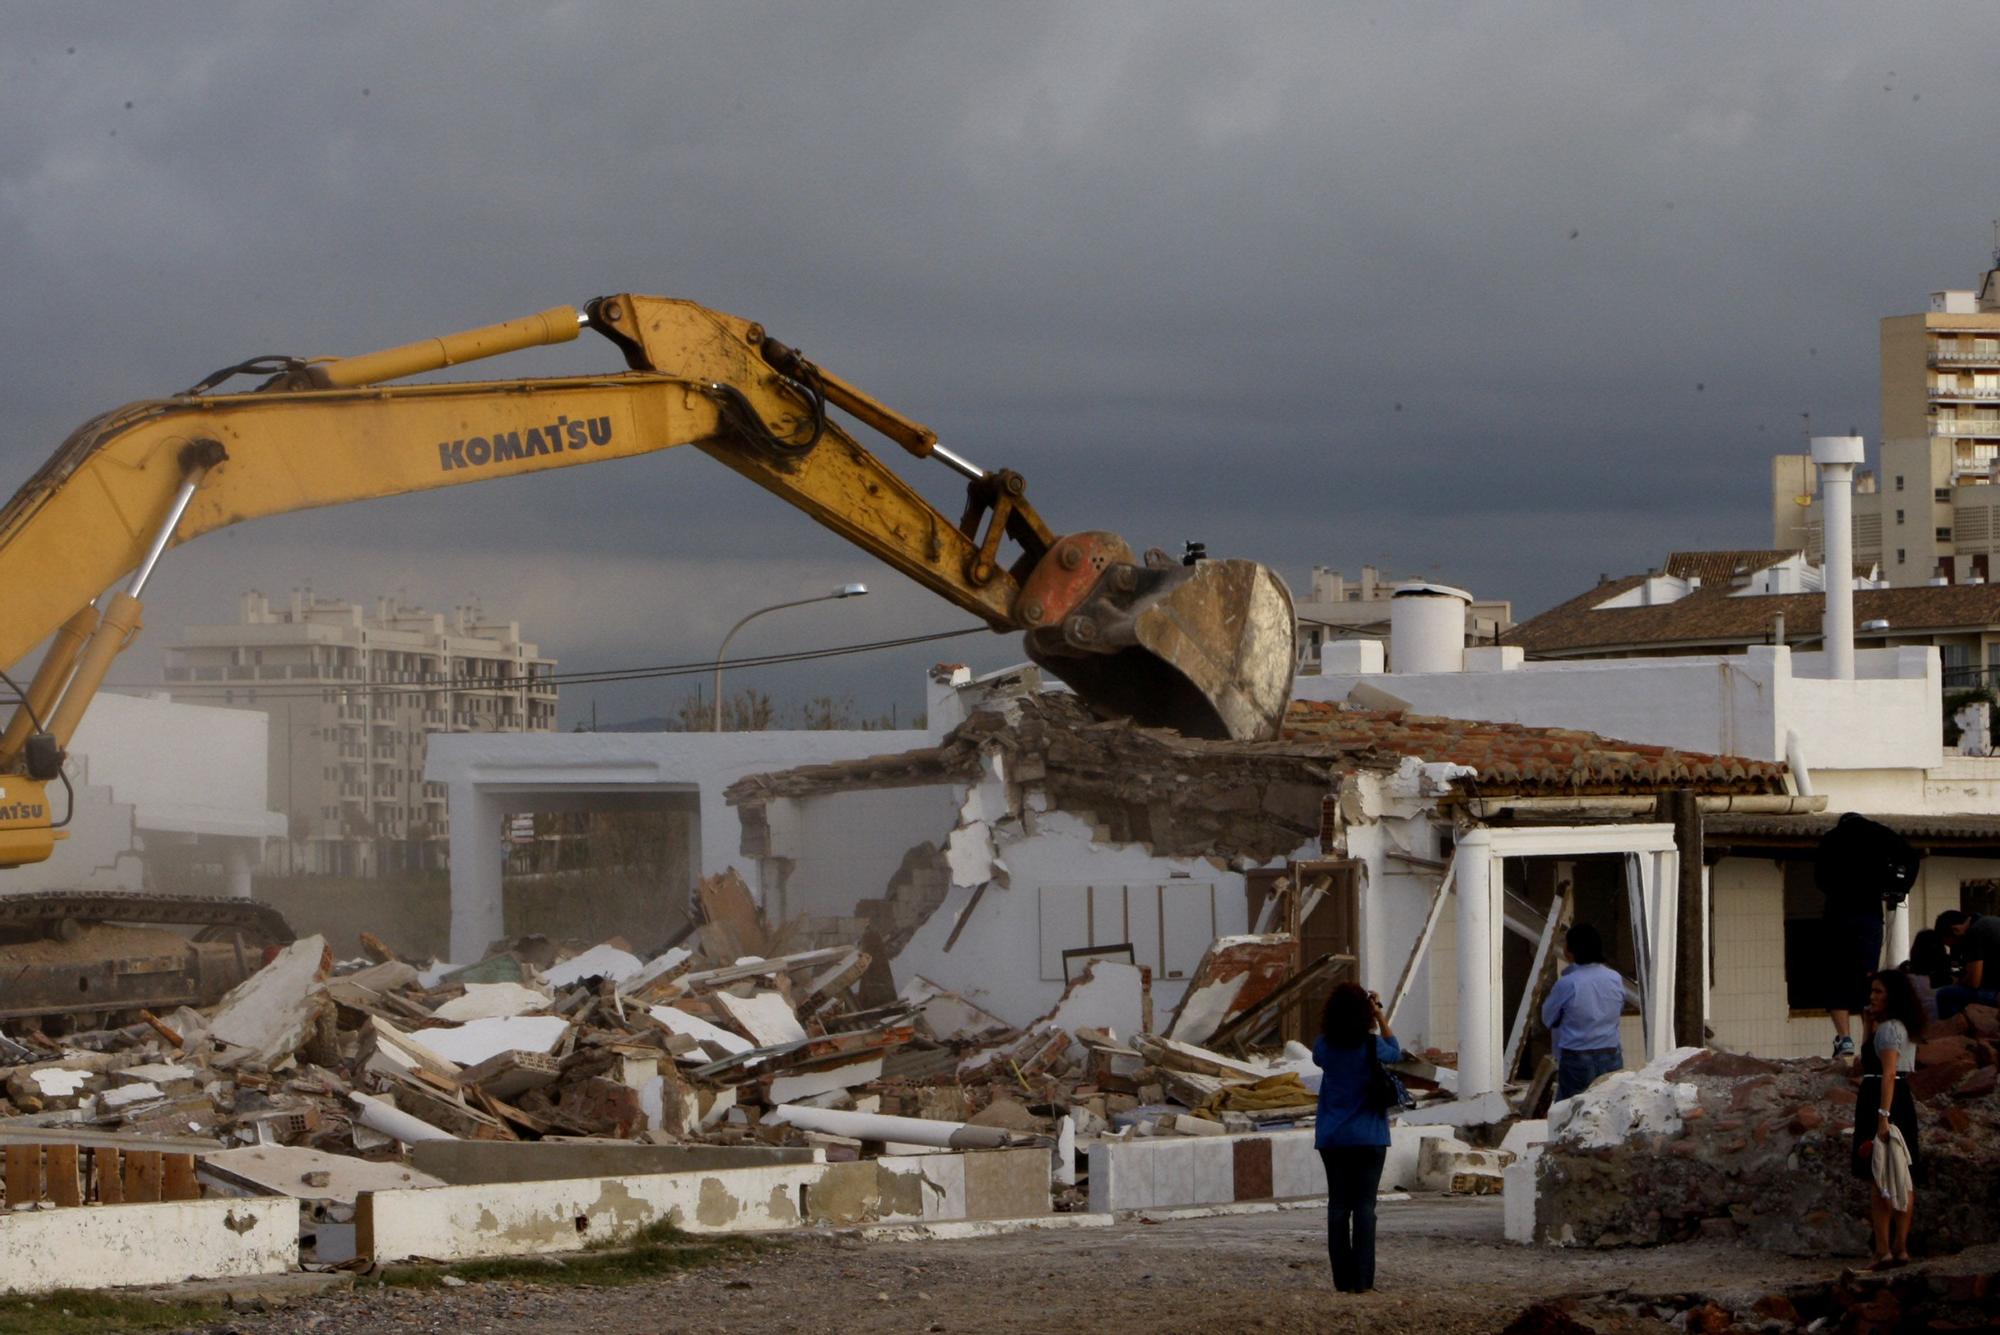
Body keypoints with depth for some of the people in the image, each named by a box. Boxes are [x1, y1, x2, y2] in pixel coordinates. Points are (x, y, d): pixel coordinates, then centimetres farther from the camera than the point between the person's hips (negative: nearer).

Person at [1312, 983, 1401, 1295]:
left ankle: (1343, 1278, 5)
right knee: (1364, 1205, 0)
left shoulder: (1325, 1047, -4)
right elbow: (1396, 1053, 10)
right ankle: (1362, 1279, -4)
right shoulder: (1372, 1047, -11)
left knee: (1338, 1205, 6)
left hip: (1332, 1139, 3)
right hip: (1368, 1138, -3)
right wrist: (1381, 1018, 11)